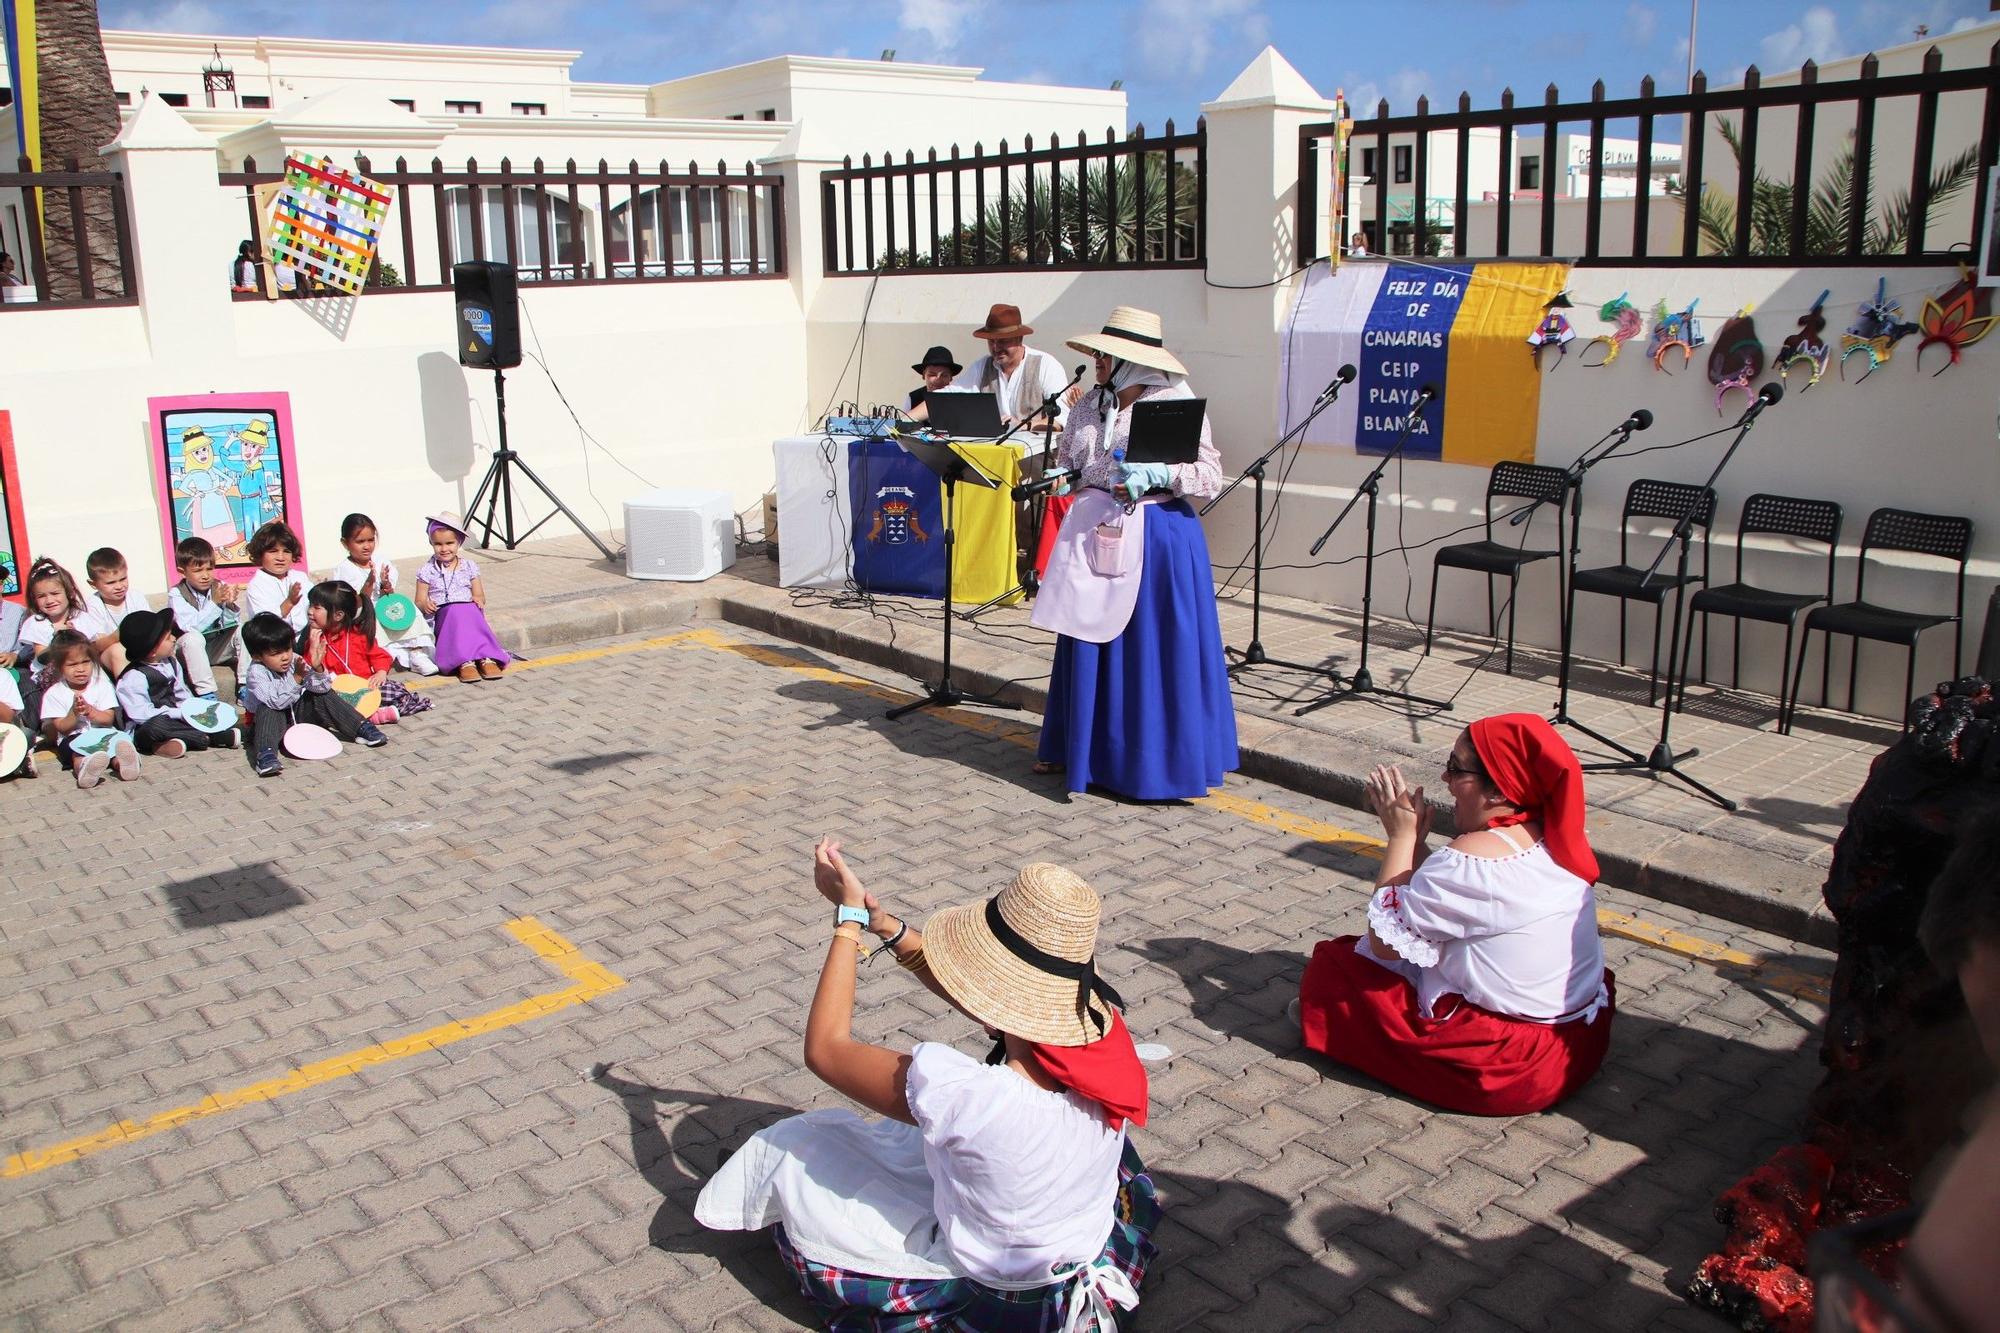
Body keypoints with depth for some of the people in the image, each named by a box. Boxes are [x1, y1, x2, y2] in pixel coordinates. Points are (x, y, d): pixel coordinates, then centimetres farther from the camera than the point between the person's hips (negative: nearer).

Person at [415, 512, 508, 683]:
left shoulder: (468, 566, 13)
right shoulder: (427, 571, 8)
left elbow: (480, 595, 14)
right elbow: (419, 602, 7)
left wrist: (478, 599, -11)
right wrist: (425, 605, -18)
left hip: (469, 612, 2)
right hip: (442, 616, -2)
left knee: (471, 611, -34)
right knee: (456, 612, -35)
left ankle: (486, 658, -47)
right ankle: (465, 662, -50)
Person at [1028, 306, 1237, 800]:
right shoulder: (1089, 405, 8)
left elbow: (1211, 476, -12)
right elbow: (1065, 460, 21)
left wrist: (1158, 474, -26)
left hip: (1158, 538, -5)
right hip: (1094, 533, 6)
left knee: (1155, 649, -2)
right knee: (1088, 643, 12)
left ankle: (1160, 762, 10)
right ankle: (1081, 747, 27)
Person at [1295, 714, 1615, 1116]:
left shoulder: (1472, 858, -27)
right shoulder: (1556, 838, -1)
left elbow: (1384, 939, -15)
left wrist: (1402, 835, -9)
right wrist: (1414, 837, 1)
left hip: (1506, 1070, -9)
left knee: (1333, 962, 1)